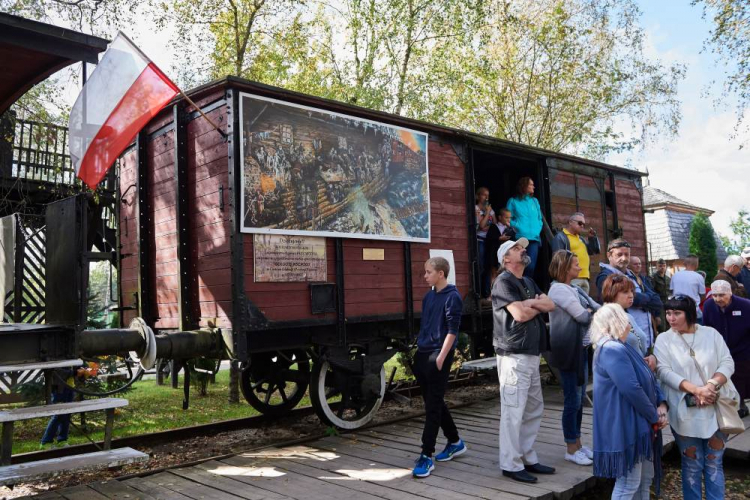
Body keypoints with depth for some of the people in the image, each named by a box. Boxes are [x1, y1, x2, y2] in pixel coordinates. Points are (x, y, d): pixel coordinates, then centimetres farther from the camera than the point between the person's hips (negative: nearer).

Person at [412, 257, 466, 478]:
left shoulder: (452, 297, -9)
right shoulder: (428, 296, 13)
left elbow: (452, 330, -13)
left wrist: (441, 357, -17)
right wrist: (419, 351, 17)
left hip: (439, 356, -8)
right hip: (422, 354, 8)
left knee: (433, 406, -5)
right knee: (434, 402, 15)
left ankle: (426, 456, -1)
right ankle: (455, 442, 31)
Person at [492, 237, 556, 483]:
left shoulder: (528, 282, 19)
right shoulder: (503, 281, -9)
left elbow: (551, 305, 8)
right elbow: (519, 315, -19)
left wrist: (530, 303, -10)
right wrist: (539, 305, -1)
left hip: (532, 353, 9)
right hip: (514, 355, -9)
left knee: (534, 409, 14)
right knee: (513, 411, -5)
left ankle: (528, 458, 24)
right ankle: (511, 465, 2)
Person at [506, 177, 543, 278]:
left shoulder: (535, 201, 20)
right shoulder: (513, 201, 8)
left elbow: (539, 218, 23)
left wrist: (538, 229, 6)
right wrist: (517, 227, -10)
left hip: (534, 238, 3)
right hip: (520, 238, -3)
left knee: (531, 266, -10)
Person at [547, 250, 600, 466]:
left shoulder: (574, 288, 15)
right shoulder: (559, 289, -14)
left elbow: (598, 308, 11)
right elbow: (582, 316, -15)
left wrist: (588, 312, -9)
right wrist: (590, 312, 5)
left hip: (581, 348, 9)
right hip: (568, 350, -9)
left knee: (579, 398, 14)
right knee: (572, 400, -2)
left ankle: (577, 443, 24)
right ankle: (571, 449, 9)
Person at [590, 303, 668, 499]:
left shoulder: (622, 348, 15)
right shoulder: (612, 350, -20)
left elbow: (649, 379, 17)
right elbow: (632, 389, -25)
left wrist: (661, 403, -1)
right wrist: (655, 417, -13)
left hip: (638, 424, 11)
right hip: (626, 427, -11)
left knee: (645, 478, 18)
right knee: (628, 484, -2)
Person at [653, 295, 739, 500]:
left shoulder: (711, 333, 4)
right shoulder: (663, 339, 0)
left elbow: (727, 363, -1)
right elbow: (664, 371, -11)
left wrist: (711, 385, -19)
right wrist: (696, 390, -21)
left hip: (715, 409, 1)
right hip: (686, 412, -1)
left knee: (714, 464, 9)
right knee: (692, 465, 8)